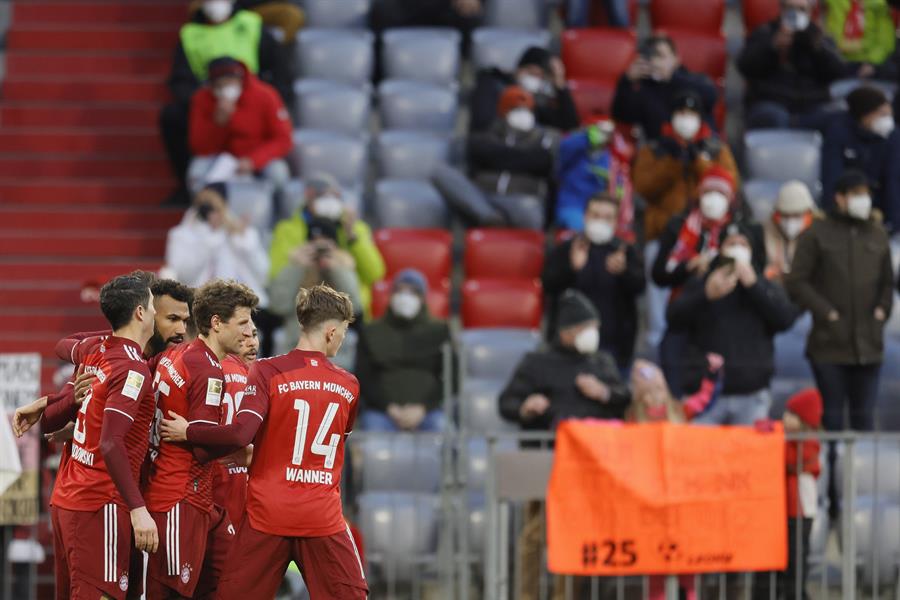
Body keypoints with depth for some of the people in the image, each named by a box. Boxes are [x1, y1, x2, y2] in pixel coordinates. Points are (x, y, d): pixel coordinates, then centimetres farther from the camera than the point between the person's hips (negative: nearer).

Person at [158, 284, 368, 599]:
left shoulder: (268, 372, -7)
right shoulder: (349, 386, 4)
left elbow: (240, 434, -18)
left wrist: (188, 432, -5)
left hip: (268, 514, -1)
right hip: (324, 519, 1)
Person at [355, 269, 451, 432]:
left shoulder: (439, 331, 14)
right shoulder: (372, 332, 17)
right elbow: (363, 378, 9)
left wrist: (421, 408, -8)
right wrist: (389, 408, -7)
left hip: (428, 411, 0)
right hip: (381, 411, 0)